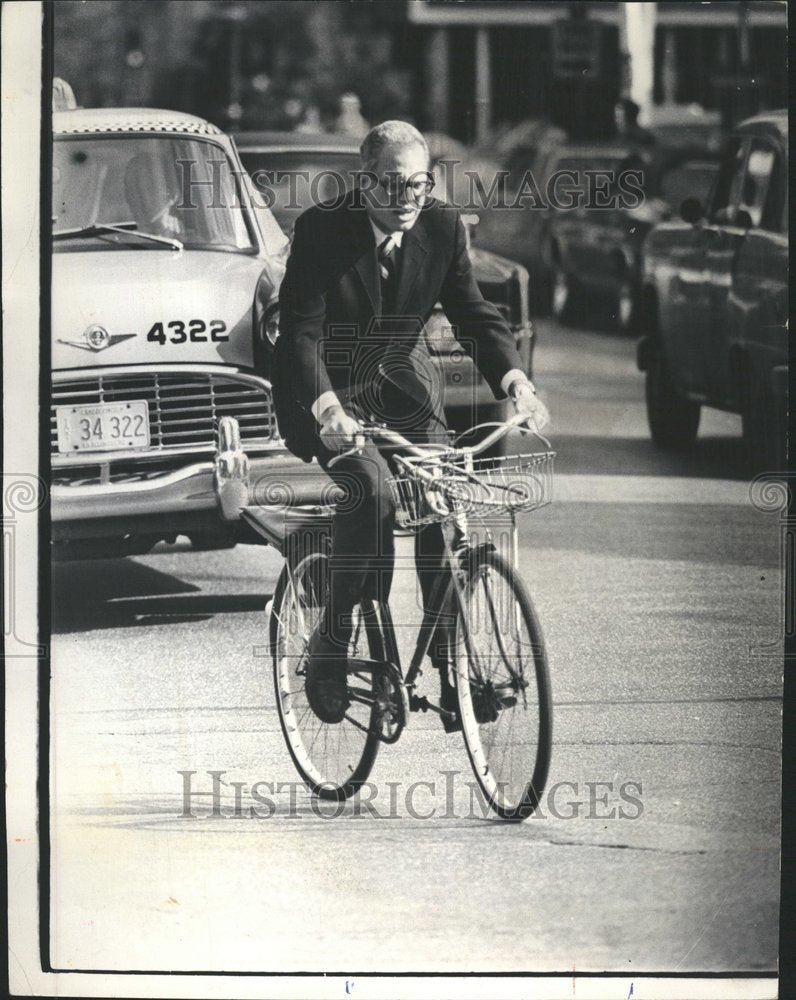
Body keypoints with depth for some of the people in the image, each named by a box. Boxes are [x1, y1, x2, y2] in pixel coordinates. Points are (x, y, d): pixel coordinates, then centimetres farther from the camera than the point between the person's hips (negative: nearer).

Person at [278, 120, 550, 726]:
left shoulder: (443, 227, -7)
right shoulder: (321, 229, -18)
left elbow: (474, 313, -6)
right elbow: (300, 330, -23)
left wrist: (514, 380, -25)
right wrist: (325, 407, -41)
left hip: (402, 382, 4)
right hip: (333, 389, -4)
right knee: (373, 490, -28)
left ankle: (457, 668, -4)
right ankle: (331, 653, -14)